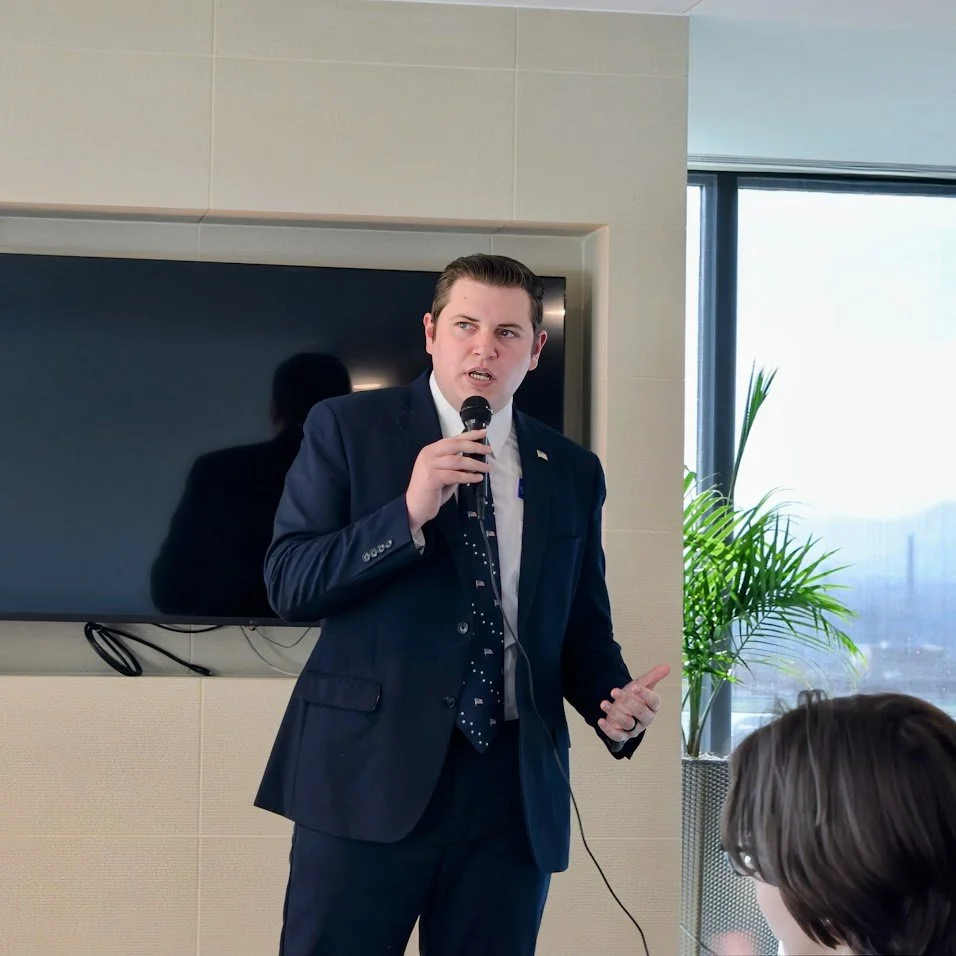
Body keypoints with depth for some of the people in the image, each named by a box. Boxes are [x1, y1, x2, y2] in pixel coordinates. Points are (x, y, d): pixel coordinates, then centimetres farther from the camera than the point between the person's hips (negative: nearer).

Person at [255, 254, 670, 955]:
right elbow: (289, 585, -5)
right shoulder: (348, 430, 3)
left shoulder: (572, 472, 12)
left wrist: (616, 700, -5)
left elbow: (584, 627, 16)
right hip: (370, 773, -3)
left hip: (515, 789, 3)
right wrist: (408, 513, -16)